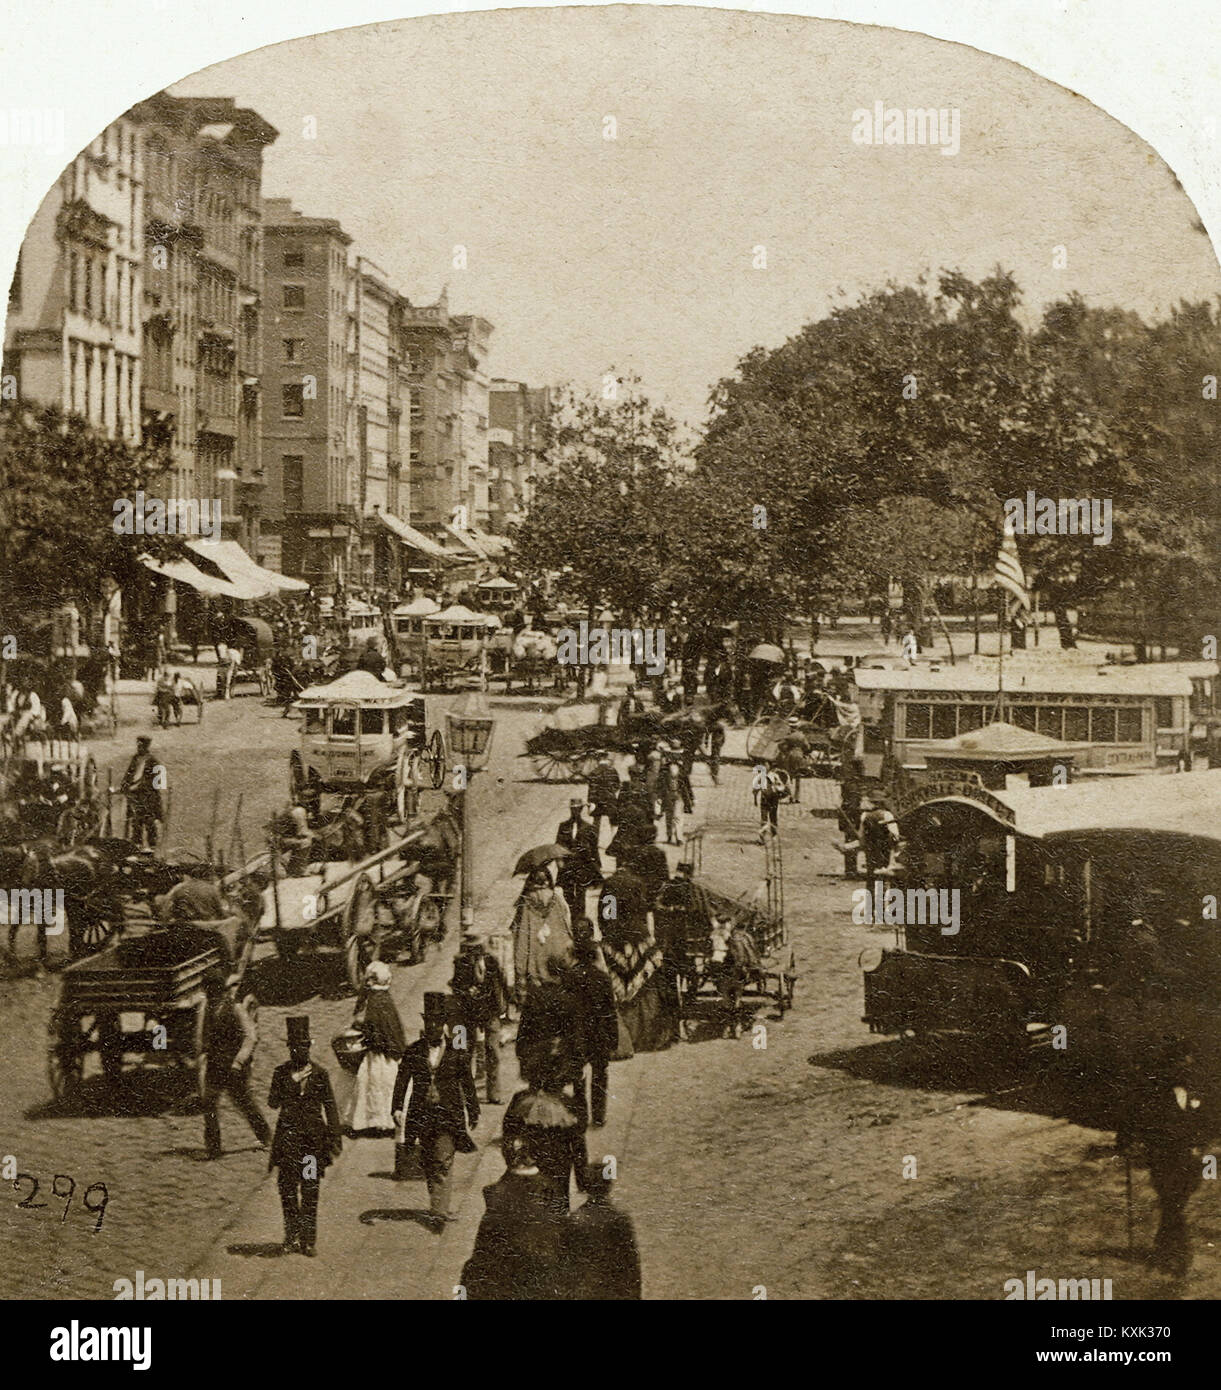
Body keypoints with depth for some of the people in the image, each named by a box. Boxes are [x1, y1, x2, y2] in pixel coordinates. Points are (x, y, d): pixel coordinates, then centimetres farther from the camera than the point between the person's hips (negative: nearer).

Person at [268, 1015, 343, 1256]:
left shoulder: (320, 1073, 4)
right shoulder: (281, 1072, 4)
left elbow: (330, 1108, 7)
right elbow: (273, 1102, -2)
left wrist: (335, 1139, 2)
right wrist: (292, 1081, -12)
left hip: (314, 1137, 0)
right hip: (288, 1135, 0)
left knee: (311, 1190, 1)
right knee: (288, 1187, -3)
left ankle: (308, 1240, 6)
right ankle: (291, 1236, 8)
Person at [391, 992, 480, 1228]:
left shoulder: (457, 1053, -1)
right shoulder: (414, 1051, 3)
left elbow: (468, 1084, 6)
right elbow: (402, 1081, 3)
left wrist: (473, 1113, 10)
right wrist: (397, 1108, -7)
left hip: (448, 1115, -2)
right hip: (421, 1115, 2)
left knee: (442, 1164, -10)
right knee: (428, 1165, 11)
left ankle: (439, 1213, -10)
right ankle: (439, 1206, 28)